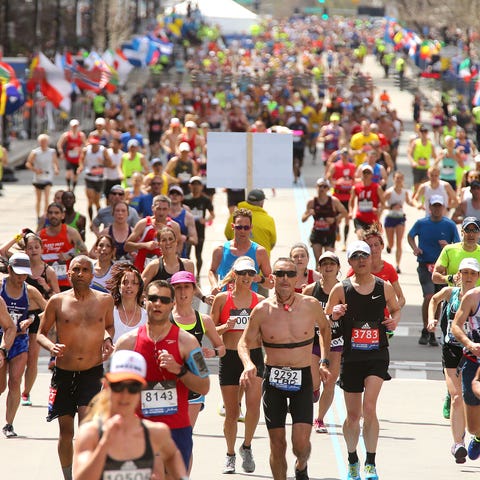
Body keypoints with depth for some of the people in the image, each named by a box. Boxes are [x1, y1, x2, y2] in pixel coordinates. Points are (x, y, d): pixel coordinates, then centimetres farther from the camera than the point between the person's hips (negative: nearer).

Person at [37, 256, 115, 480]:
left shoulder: (105, 300, 3)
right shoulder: (57, 302, -1)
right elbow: (41, 333, 6)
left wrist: (107, 339, -1)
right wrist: (51, 346, -15)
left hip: (92, 372, -1)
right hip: (64, 372, 1)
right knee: (66, 429, 7)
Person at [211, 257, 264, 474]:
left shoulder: (260, 301, 6)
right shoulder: (222, 299, 2)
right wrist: (226, 327, -14)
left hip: (254, 356, 0)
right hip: (229, 358, 0)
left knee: (253, 404, -18)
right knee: (231, 412, 4)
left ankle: (247, 446, 5)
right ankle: (230, 454, 25)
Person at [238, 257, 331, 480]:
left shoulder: (311, 305, -3)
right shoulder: (262, 310, -5)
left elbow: (325, 328, 19)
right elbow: (244, 343, 5)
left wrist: (324, 361, 13)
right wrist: (248, 364, -15)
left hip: (302, 379, 0)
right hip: (273, 379, 0)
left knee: (301, 442, -10)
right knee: (277, 444, 3)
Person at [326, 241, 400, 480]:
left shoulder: (384, 287, 2)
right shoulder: (341, 289, -1)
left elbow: (395, 309, 19)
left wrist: (394, 321, -3)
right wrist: (334, 314, -16)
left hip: (377, 354, -1)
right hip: (351, 356, 1)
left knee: (369, 407, -18)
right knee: (353, 415, 7)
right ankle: (352, 459, 29)